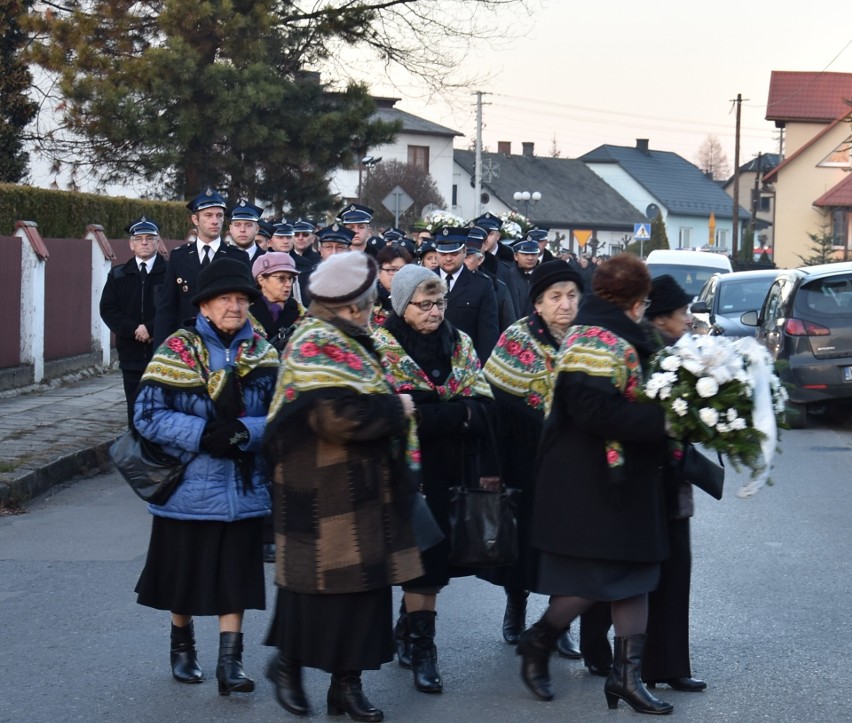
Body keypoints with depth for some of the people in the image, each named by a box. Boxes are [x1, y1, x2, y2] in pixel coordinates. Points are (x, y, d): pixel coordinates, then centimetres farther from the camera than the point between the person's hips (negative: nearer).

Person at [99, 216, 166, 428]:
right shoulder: (118, 275, 12)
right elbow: (108, 309, 4)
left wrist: (150, 328, -15)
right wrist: (133, 330, -9)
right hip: (132, 353, 3)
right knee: (135, 411, 4)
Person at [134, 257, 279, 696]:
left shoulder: (262, 354, 3)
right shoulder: (178, 350, -6)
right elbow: (148, 414, -11)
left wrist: (245, 432, -20)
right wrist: (202, 434, -22)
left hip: (242, 486, 2)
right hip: (190, 483, -2)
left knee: (235, 575, 1)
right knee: (185, 572, 11)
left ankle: (230, 661, 7)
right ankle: (182, 647, 32)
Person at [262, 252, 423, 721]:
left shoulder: (344, 342, 14)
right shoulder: (314, 346, -17)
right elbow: (339, 416, -28)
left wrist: (393, 406, 4)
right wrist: (396, 408, -16)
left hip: (362, 492, 9)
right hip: (324, 494, -9)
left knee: (362, 582, 9)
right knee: (320, 582, 0)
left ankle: (347, 681, 15)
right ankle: (289, 662, 18)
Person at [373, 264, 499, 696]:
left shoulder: (460, 344, 11)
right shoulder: (380, 348, -3)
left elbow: (483, 407, 5)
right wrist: (458, 413, -15)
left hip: (456, 468, 5)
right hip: (410, 467, -4)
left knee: (436, 557, 7)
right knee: (424, 556, -6)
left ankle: (408, 629, 25)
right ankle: (421, 647, 3)